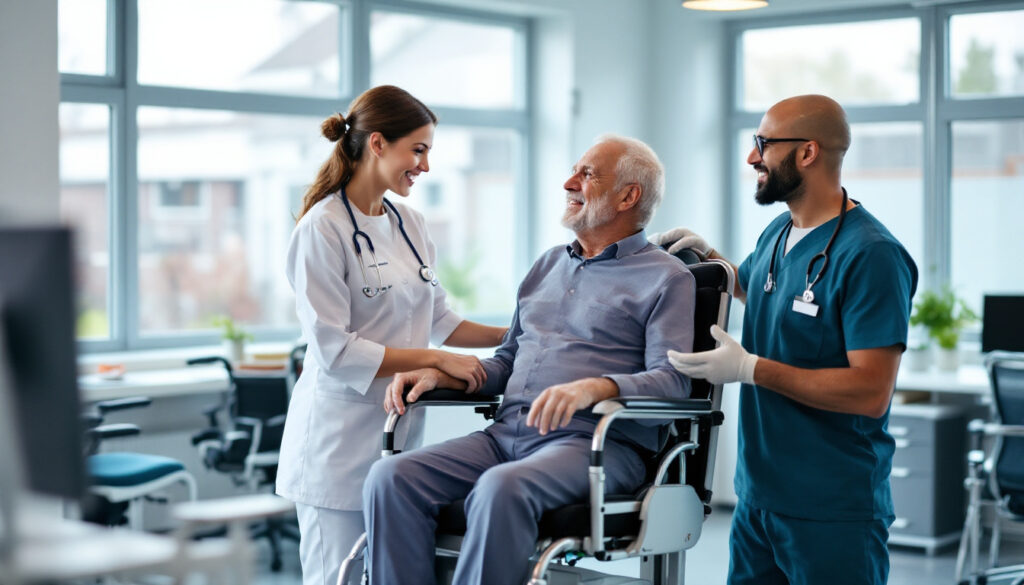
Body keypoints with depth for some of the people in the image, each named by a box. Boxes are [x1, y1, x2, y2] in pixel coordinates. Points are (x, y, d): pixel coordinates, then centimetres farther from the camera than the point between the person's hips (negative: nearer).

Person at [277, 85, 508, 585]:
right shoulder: (322, 230, -11)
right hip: (340, 440, -7)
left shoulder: (409, 225, 12)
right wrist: (437, 360, -15)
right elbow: (335, 350, -16)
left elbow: (438, 320, 19)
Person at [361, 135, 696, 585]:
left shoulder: (665, 278, 5)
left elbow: (673, 379, -9)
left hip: (594, 441, -6)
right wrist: (439, 373, 10)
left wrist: (595, 386, -27)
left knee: (501, 489, -38)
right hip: (506, 434, 7)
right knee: (390, 477, -19)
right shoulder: (548, 265, 27)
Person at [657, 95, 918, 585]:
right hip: (757, 496, 8)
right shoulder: (777, 235, 10)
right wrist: (708, 257, 14)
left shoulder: (871, 256, -17)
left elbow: (871, 392, -23)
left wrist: (751, 369, -23)